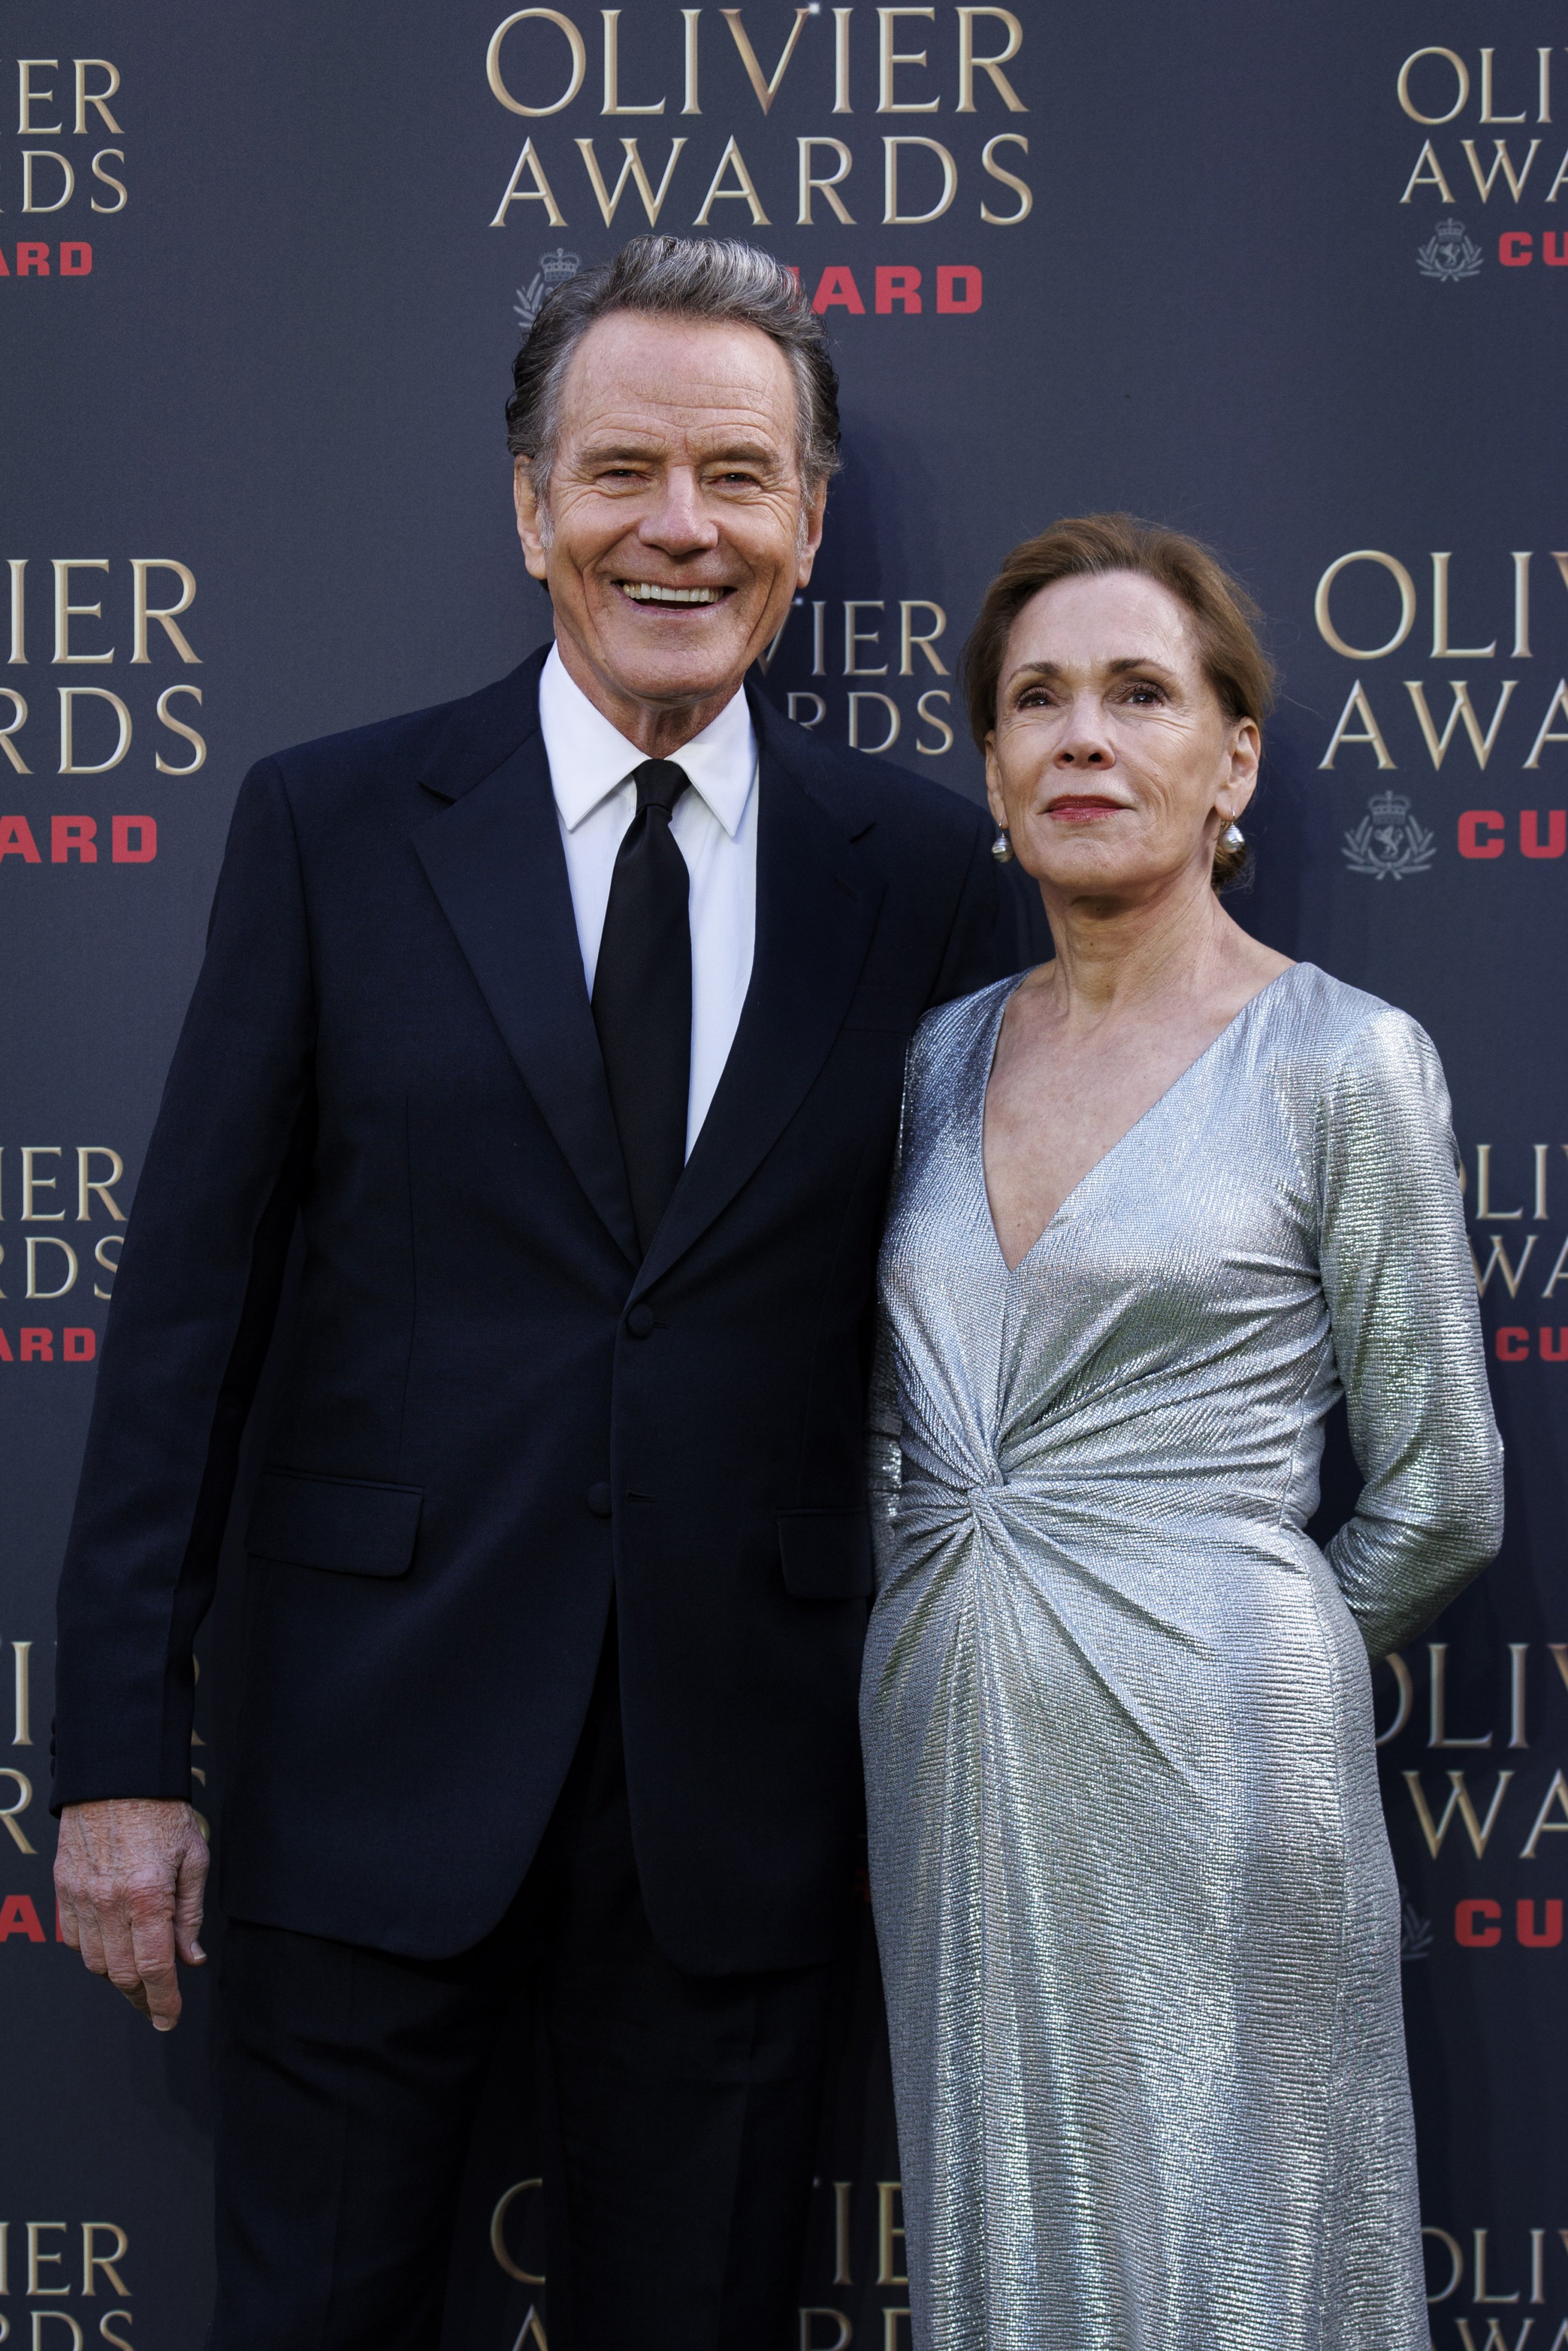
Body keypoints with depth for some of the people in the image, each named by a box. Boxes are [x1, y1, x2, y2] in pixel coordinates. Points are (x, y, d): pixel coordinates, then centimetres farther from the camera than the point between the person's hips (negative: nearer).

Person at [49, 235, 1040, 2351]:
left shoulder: (923, 870, 2)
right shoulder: (331, 827, -1)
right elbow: (188, 1302, -2)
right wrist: (122, 1749, -4)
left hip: (740, 1791, 1)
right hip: (375, 1762, -1)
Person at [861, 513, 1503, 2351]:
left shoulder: (1344, 1062, -7)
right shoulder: (945, 1054, 9)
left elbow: (1436, 1498, -3)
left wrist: (1237, 1656, 7)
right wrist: (941, 1615, 9)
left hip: (1201, 1766, -5)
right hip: (946, 1755, 5)